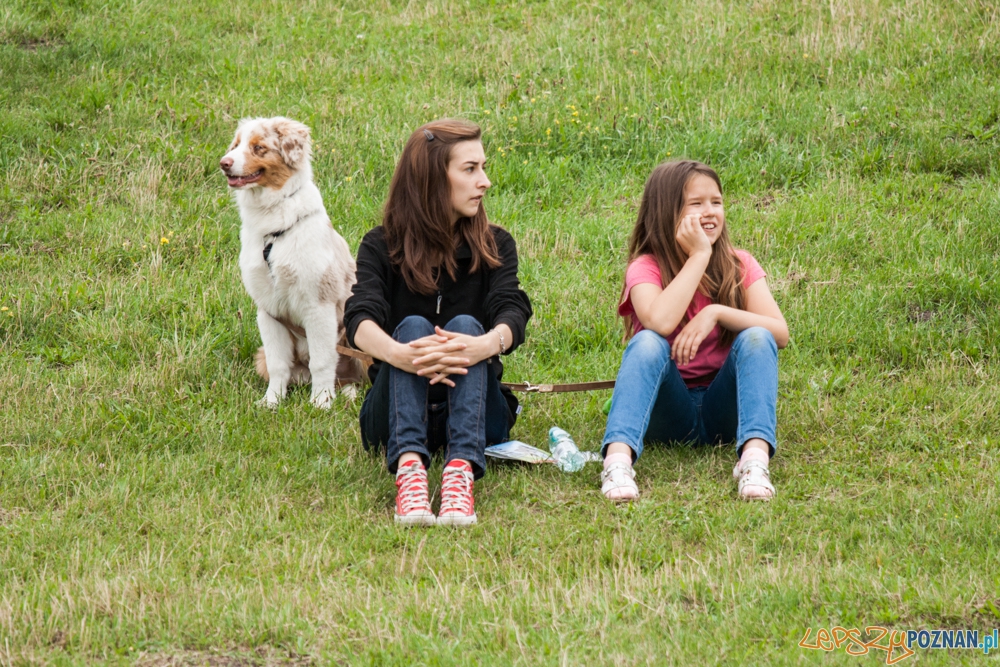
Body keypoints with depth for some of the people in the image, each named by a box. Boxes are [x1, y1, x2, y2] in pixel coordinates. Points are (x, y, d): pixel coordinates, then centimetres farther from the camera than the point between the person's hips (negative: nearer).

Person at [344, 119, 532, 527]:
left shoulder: (495, 245, 6)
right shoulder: (381, 247, 1)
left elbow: (513, 313, -15)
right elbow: (360, 318, -19)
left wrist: (485, 345, -40)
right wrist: (398, 354, -43)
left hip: (475, 415, 1)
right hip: (396, 412, -1)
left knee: (466, 325, -26)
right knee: (412, 326, -28)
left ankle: (460, 471, -50)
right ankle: (408, 467, -52)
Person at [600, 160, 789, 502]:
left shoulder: (740, 266, 3)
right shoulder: (646, 268, -5)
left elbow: (780, 333, -12)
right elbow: (660, 322, -28)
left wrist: (717, 313, -25)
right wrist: (699, 255, -20)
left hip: (724, 410, 2)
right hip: (669, 414, -2)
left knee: (755, 338, -24)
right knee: (647, 342, -29)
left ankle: (755, 458, -44)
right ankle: (618, 458, -50)